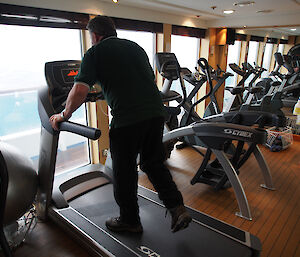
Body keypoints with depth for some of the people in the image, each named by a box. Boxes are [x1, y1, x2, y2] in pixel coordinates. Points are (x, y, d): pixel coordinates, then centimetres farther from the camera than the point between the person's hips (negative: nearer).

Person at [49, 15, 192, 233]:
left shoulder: (95, 52, 3)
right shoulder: (135, 47, 22)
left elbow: (80, 90, -8)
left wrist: (64, 115, 6)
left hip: (127, 119, -6)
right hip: (156, 113, 7)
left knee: (124, 171, 11)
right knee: (154, 164, 21)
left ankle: (130, 220, 28)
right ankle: (177, 208, 15)